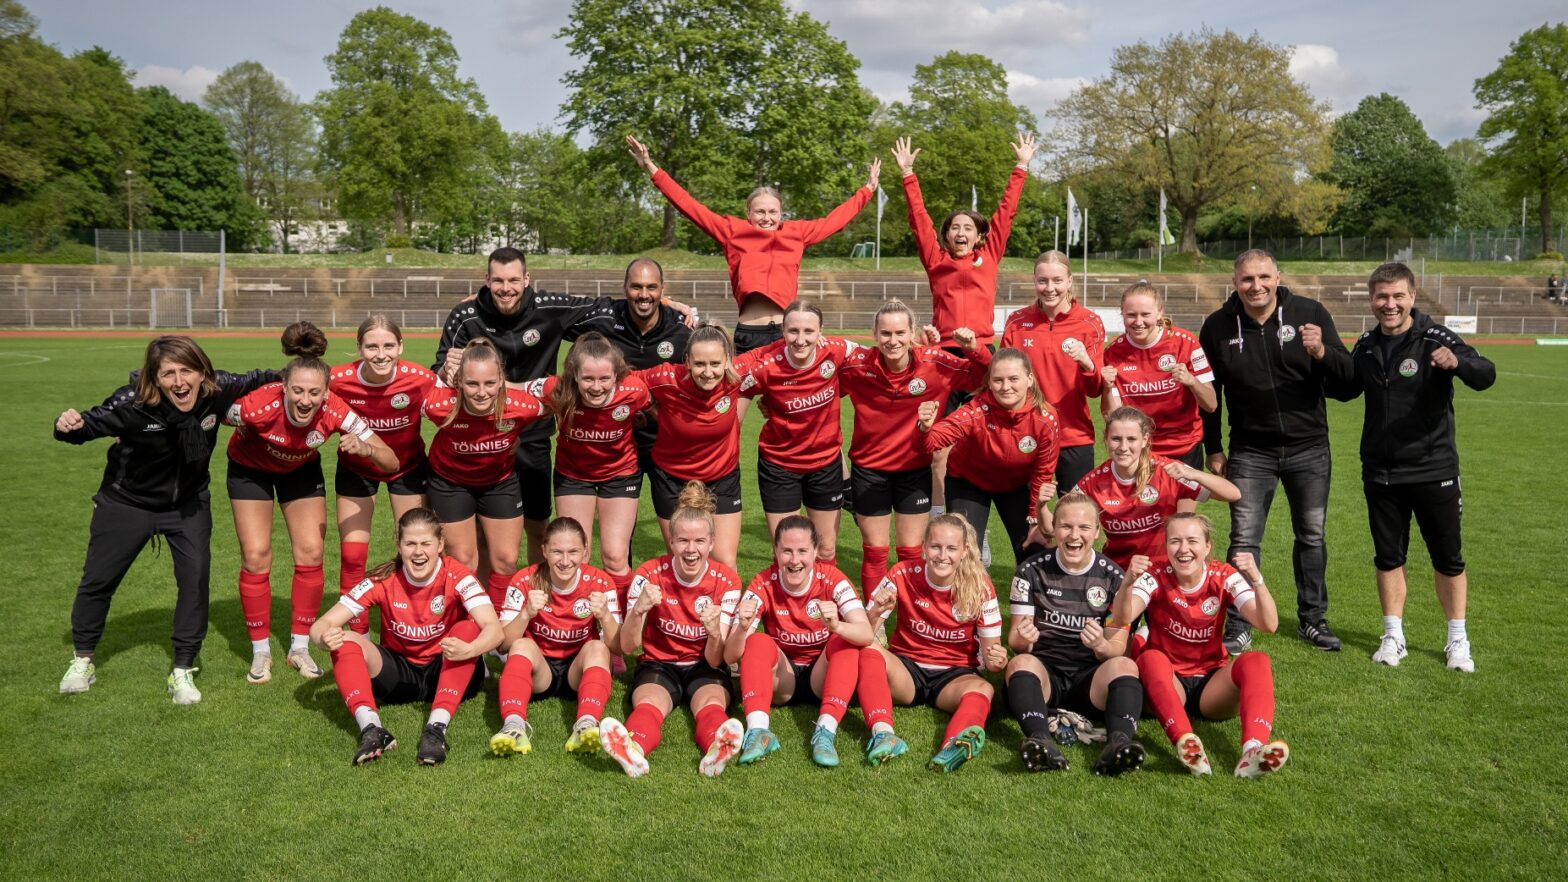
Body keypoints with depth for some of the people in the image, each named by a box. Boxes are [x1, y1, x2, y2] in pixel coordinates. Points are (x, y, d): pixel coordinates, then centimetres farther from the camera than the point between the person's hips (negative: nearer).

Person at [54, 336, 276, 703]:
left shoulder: (219, 390, -26)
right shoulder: (133, 402, -33)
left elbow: (253, 381, -4)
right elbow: (93, 423, -18)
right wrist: (70, 426, -39)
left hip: (189, 503, 1)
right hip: (127, 502, -1)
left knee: (196, 577, -10)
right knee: (98, 578, 10)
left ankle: (182, 671, 7)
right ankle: (82, 660, 35)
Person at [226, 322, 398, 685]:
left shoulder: (335, 411, -35)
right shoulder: (261, 405, -40)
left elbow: (391, 463, -33)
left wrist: (365, 448, -51)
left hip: (301, 470, 2)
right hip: (251, 468, -2)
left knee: (310, 554, -5)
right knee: (256, 556, -6)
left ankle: (300, 648, 12)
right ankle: (260, 652, 10)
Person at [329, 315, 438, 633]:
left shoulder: (421, 379, -29)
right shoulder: (338, 380, -28)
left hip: (408, 467, 0)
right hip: (356, 470, 0)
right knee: (352, 556, 1)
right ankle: (358, 638, 19)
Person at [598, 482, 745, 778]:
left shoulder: (726, 581, -10)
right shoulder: (649, 575, -9)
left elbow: (715, 660, -12)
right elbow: (627, 647, -12)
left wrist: (714, 631, -35)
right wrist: (639, 610, -32)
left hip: (705, 668, 0)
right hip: (658, 666, 0)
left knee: (711, 702, -34)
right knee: (648, 703, -34)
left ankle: (717, 748, -67)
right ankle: (633, 749, -67)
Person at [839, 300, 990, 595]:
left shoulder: (935, 363, -16)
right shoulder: (857, 364, -17)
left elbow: (981, 377, -3)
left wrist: (974, 349, -21)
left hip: (915, 469, 0)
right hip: (869, 468, 0)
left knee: (912, 553, 10)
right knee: (874, 553, 11)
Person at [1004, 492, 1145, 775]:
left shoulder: (1113, 577, 5)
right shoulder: (1031, 571, 4)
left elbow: (1118, 651, 4)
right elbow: (1015, 640, 6)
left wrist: (1101, 645, -21)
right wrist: (1023, 638, -20)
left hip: (1092, 677, 1)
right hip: (1044, 669, 0)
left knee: (1125, 666, -31)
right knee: (1020, 663, -33)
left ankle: (1119, 743, -54)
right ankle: (1041, 742, -57)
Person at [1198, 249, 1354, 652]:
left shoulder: (1310, 313, -7)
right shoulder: (1218, 327, -6)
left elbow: (1345, 372, -9)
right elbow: (1208, 392, 4)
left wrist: (1321, 352, -30)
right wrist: (1213, 448, 5)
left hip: (1309, 448, 1)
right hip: (1250, 452, -1)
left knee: (1311, 536, 12)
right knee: (1244, 540, -1)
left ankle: (1312, 618, 27)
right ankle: (1238, 626, 10)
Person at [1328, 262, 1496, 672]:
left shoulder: (1434, 338, -12)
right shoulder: (1367, 346, 3)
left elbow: (1486, 376, -25)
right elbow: (1346, 391, 19)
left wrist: (1458, 362, -47)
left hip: (1433, 469, -4)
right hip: (1380, 472, 4)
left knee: (1447, 558, 8)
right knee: (1388, 557, 11)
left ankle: (1457, 640, 22)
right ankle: (1393, 637, 23)